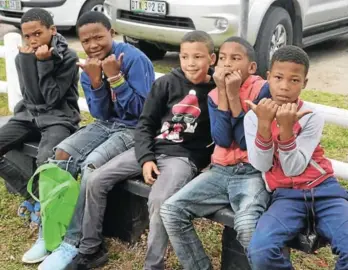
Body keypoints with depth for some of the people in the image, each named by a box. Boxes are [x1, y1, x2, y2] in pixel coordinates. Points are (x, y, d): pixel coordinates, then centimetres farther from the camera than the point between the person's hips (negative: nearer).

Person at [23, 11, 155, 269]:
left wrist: (115, 77, -24)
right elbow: (100, 114, 0)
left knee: (92, 164, -27)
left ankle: (72, 242, -18)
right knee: (63, 152, -15)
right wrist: (95, 80, -16)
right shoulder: (89, 67, 3)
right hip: (107, 123, 6)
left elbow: (141, 110, -18)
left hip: (135, 128, -6)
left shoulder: (134, 59, -16)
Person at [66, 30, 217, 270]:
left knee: (158, 200, -33)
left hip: (185, 157, -4)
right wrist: (146, 158, -8)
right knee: (96, 180, -5)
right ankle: (91, 249, 10)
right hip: (152, 149, 4)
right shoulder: (167, 83, 1)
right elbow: (145, 123, 3)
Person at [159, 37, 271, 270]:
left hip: (252, 173, -5)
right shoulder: (214, 95, 7)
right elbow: (222, 140, -9)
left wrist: (233, 95, -16)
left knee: (247, 225, -34)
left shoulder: (262, 90, -8)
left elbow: (247, 142, -15)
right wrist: (222, 92, -11)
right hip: (220, 171, 5)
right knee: (171, 210, -12)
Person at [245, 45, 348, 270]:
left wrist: (286, 128, -25)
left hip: (323, 189, 0)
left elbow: (293, 169, -11)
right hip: (287, 195, 0)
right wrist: (264, 124, -21)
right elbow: (261, 166, -9)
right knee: (260, 252, -29)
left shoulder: (312, 117, -3)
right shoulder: (254, 116, 0)